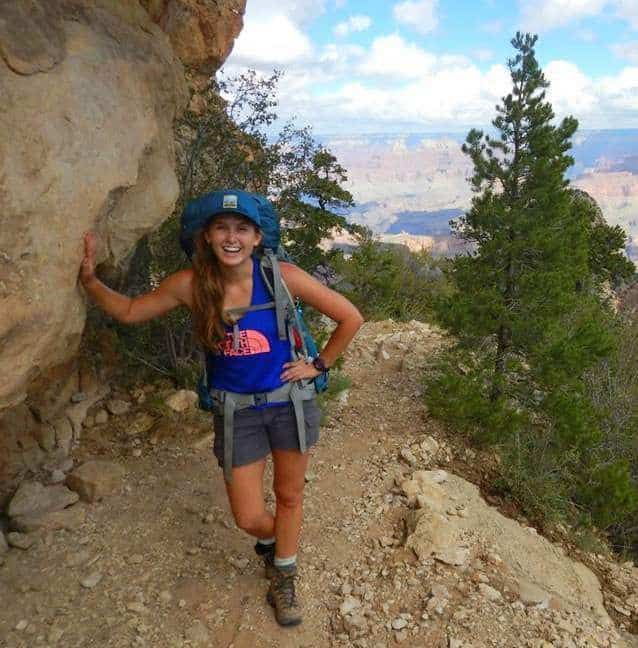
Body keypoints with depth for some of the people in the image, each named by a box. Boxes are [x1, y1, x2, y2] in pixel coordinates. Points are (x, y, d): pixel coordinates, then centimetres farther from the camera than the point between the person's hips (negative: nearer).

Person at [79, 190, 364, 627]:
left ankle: (283, 578, 44)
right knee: (248, 518, 7)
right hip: (236, 411, 1)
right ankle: (273, 541, 47)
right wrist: (90, 279, -10)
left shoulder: (282, 277, -18)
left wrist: (319, 365, -6)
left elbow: (350, 318, -10)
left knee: (289, 496, 16)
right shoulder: (191, 285, -12)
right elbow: (129, 312, 3)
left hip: (289, 401, -1)